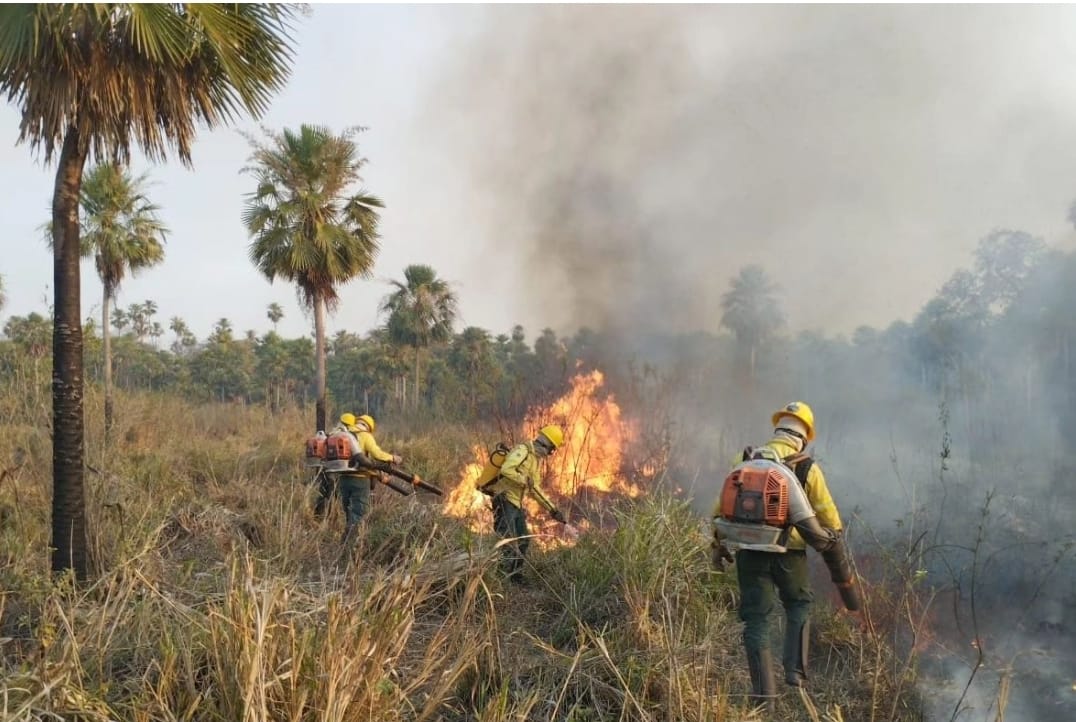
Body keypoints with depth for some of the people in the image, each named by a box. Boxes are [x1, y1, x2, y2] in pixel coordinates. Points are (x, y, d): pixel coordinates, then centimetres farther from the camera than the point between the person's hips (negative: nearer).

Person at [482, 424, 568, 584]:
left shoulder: (534, 459, 19)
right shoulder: (522, 450, -11)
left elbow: (536, 490, 25)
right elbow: (506, 469, -28)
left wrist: (552, 510, 21)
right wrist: (525, 480, -17)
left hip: (516, 504, 10)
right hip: (505, 501, -10)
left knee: (523, 540, 12)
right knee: (509, 540, -12)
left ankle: (515, 573, 23)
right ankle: (504, 575, -8)